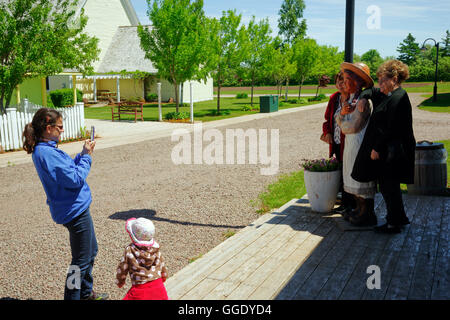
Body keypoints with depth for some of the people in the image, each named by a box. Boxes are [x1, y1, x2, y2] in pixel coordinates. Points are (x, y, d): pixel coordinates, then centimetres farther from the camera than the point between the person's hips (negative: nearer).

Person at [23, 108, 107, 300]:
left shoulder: (44, 150, 8)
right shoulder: (46, 153, -24)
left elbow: (67, 170, 15)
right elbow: (75, 179, -25)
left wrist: (83, 154, 5)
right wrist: (86, 157, -13)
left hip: (78, 207, 11)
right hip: (75, 210, -11)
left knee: (91, 251, 24)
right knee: (81, 260, 1)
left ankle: (86, 293, 40)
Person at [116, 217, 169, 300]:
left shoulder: (129, 251, -11)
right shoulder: (156, 249, 0)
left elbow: (122, 268, 0)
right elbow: (162, 265, 14)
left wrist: (120, 282, 20)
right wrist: (163, 277, 34)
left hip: (140, 289, -4)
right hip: (158, 285, 4)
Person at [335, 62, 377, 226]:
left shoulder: (363, 100, -19)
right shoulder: (350, 97, 12)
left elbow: (353, 126, -19)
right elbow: (338, 120, 9)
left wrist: (343, 125, 2)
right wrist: (342, 112, -13)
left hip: (361, 145, -9)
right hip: (350, 144, 9)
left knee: (362, 180, 0)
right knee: (354, 179, 17)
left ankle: (367, 215, 12)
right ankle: (359, 210, 30)